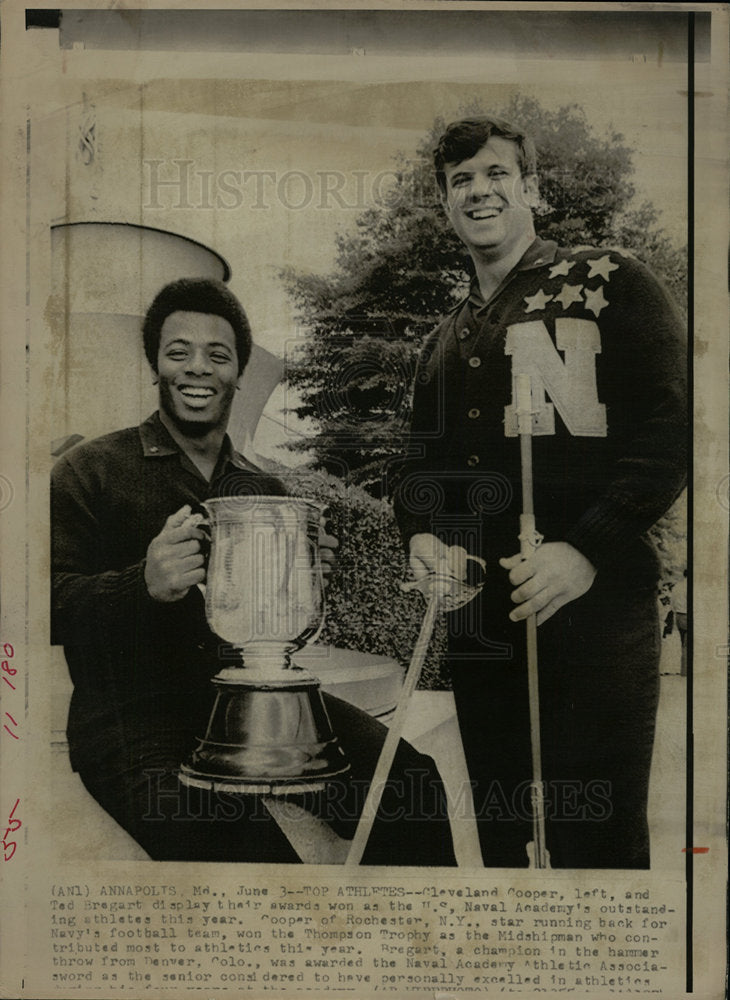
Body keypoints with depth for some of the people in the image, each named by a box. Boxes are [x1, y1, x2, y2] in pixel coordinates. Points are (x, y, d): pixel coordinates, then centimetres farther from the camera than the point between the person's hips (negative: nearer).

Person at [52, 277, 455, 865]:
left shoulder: (266, 490, 17)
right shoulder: (90, 473, 4)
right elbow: (50, 606, -6)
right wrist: (145, 585, -25)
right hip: (134, 722, -4)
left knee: (409, 782, -16)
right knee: (244, 846, -35)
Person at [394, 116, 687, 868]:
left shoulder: (609, 284, 2)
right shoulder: (445, 339, 20)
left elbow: (668, 433, -7)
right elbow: (421, 461, 25)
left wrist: (586, 550, -19)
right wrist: (420, 538, 3)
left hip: (590, 611, -6)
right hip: (477, 621, 6)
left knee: (595, 842, -1)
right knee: (499, 835, 15)